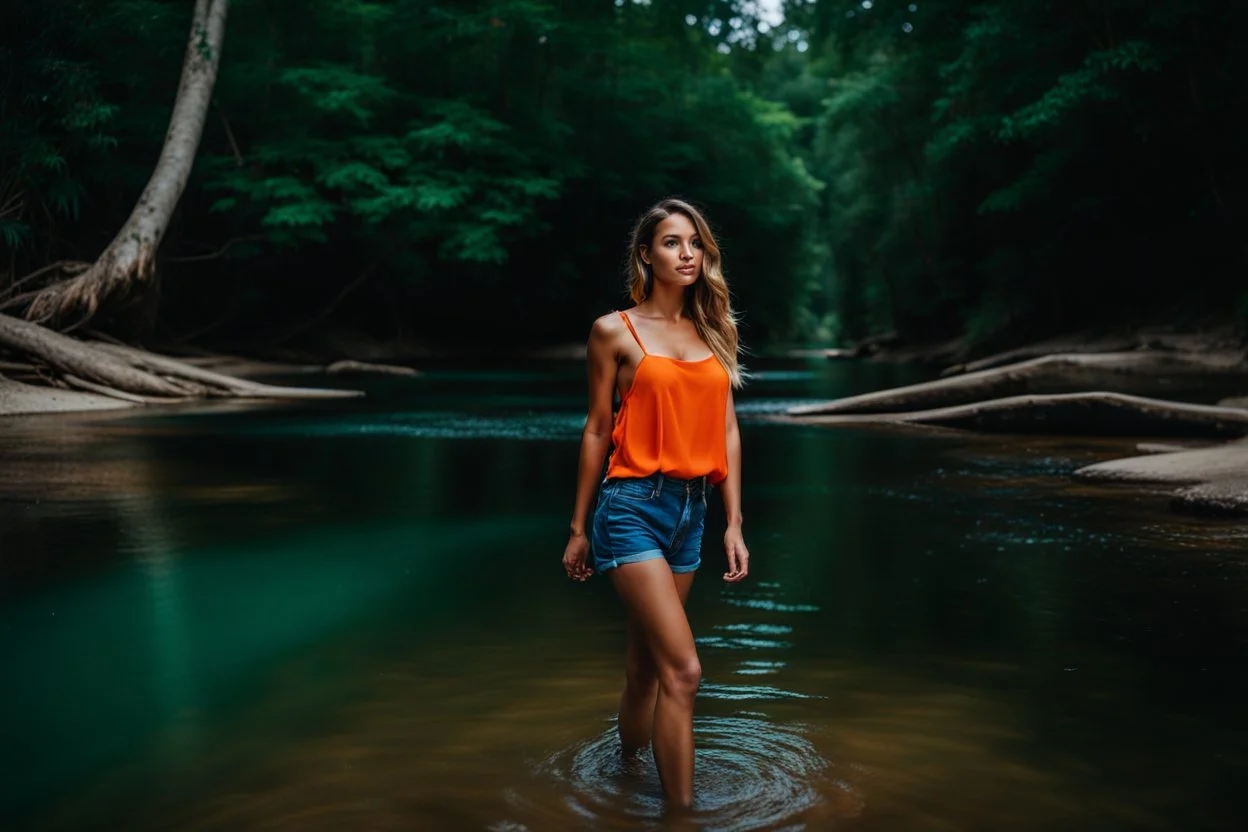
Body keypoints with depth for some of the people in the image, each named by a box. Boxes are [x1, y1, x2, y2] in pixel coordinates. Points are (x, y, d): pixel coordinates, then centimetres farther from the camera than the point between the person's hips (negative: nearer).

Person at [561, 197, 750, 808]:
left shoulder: (714, 333, 11)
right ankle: (680, 808, -1)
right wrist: (579, 527, 6)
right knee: (682, 670, -12)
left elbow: (727, 431, 10)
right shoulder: (615, 332, -2)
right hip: (634, 508, -5)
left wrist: (734, 523, 6)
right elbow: (597, 430, 2)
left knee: (645, 666, 16)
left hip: (691, 511, 5)